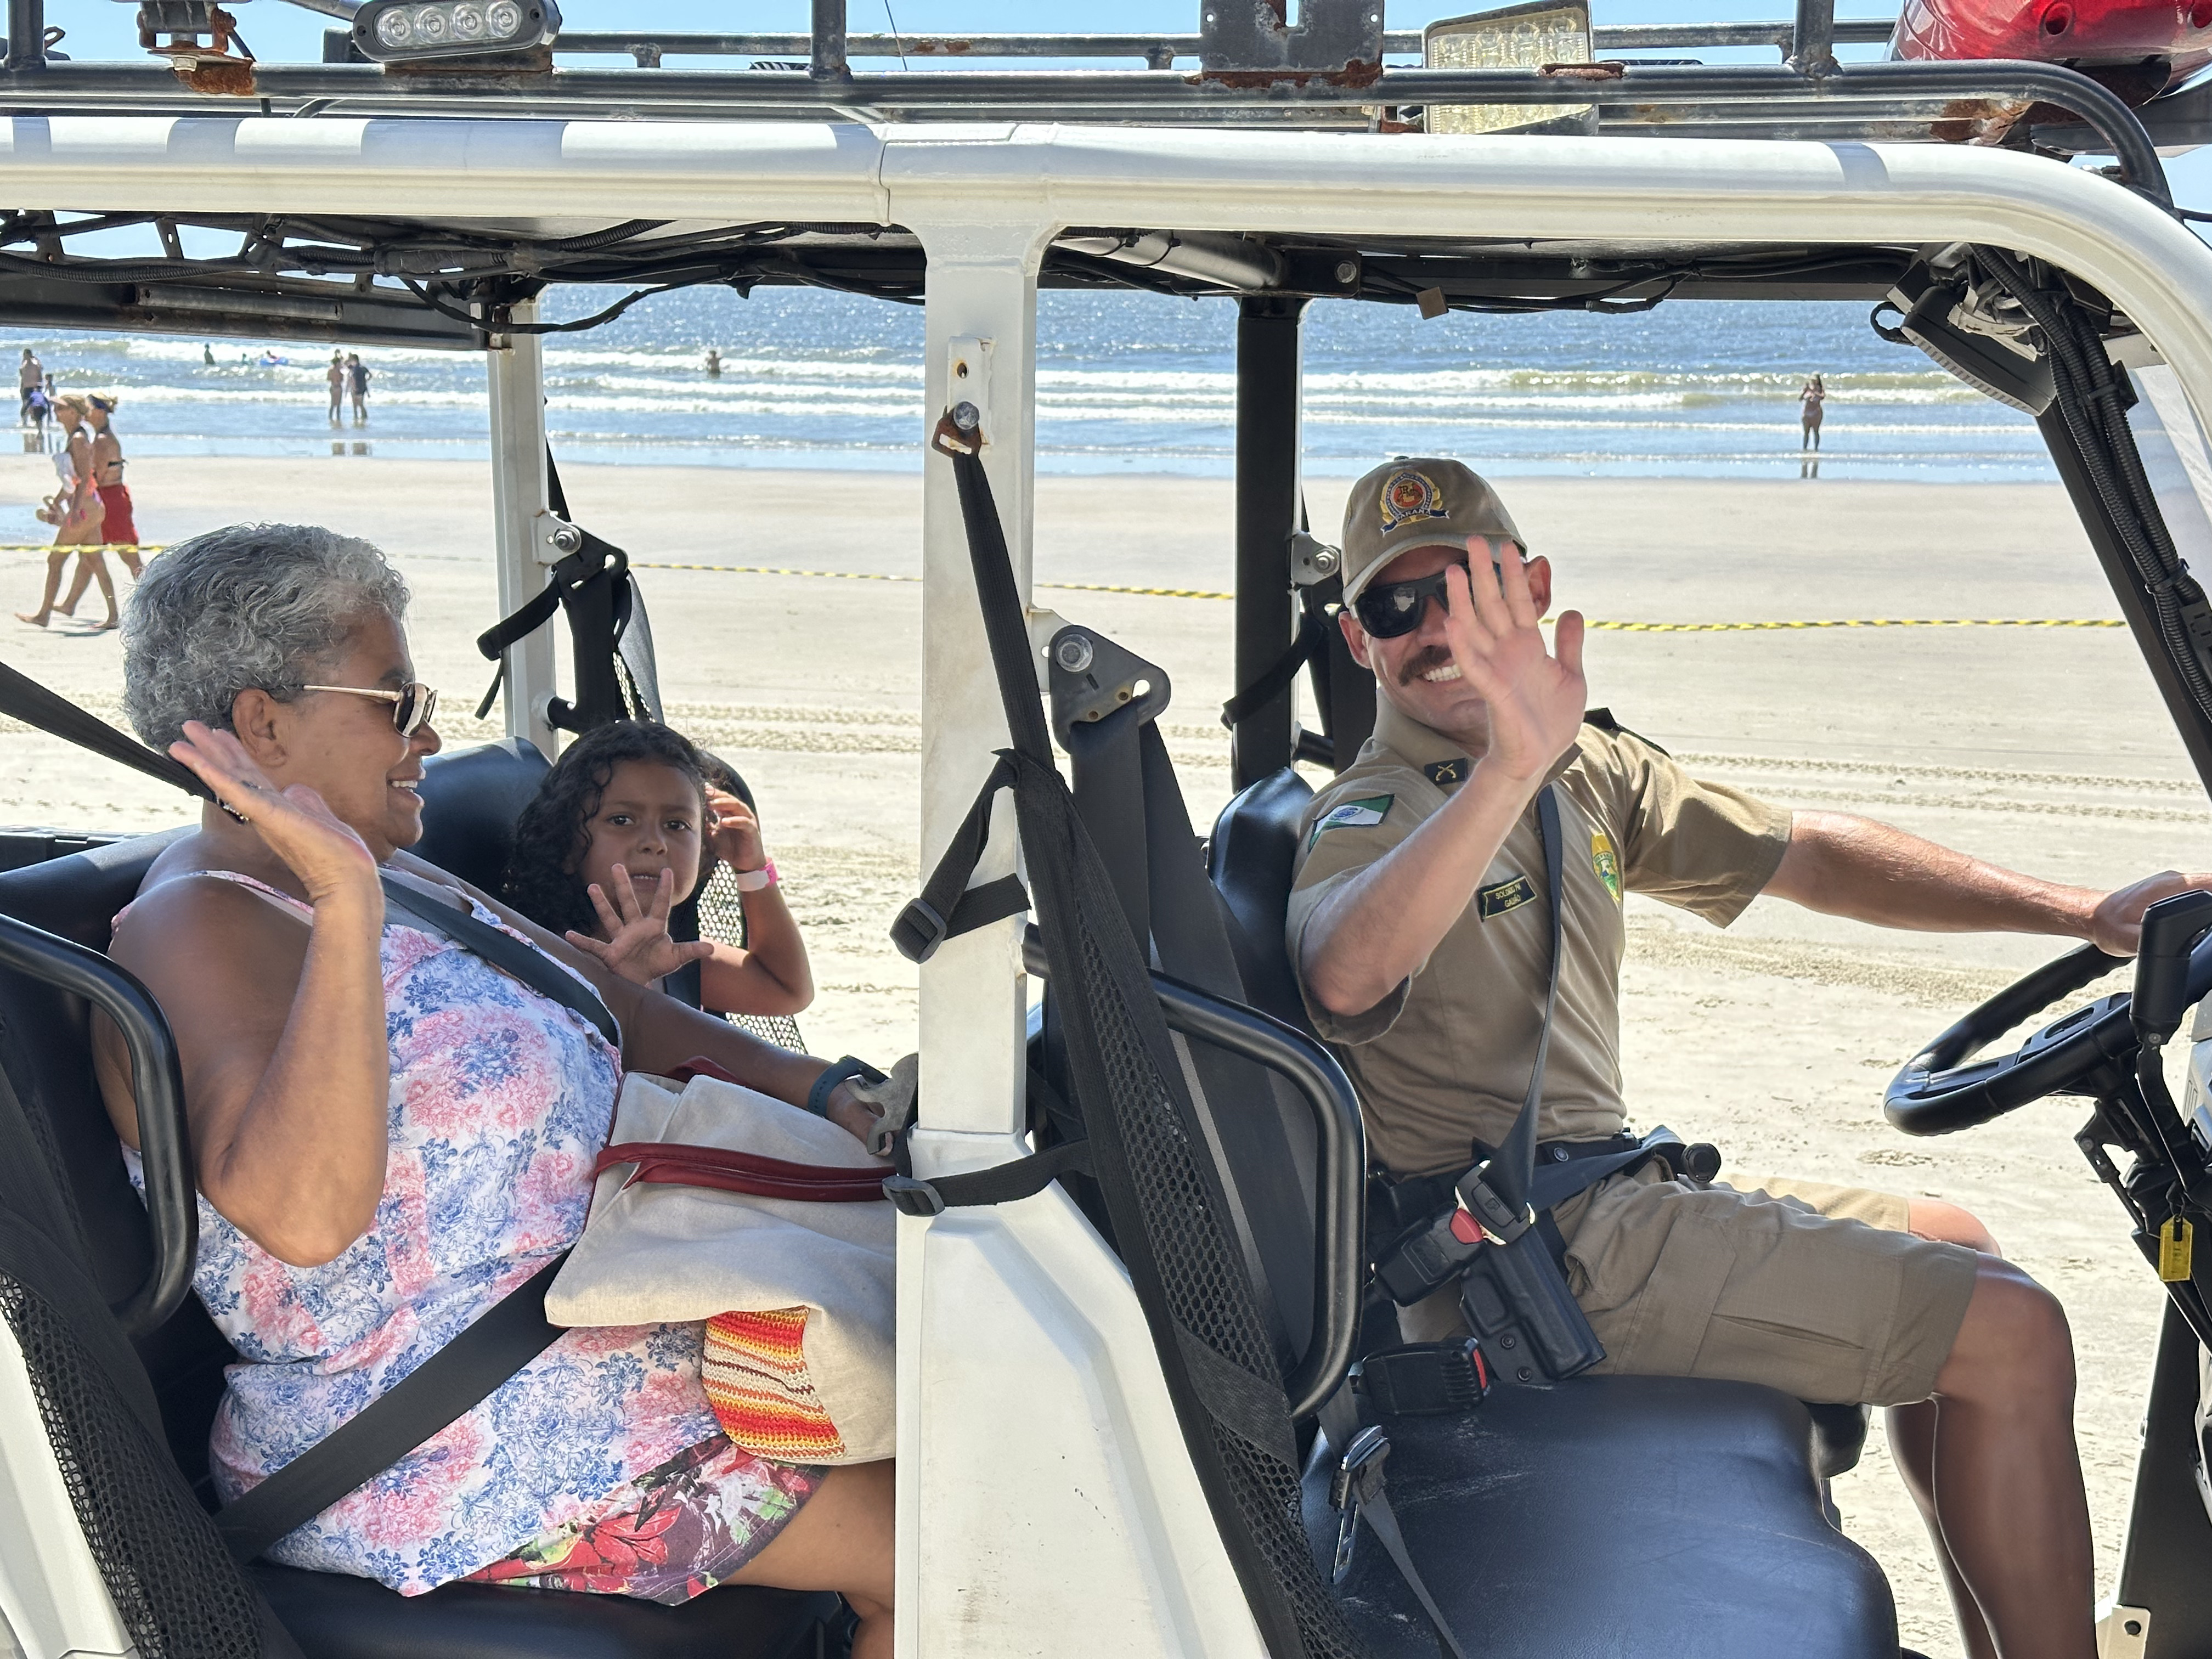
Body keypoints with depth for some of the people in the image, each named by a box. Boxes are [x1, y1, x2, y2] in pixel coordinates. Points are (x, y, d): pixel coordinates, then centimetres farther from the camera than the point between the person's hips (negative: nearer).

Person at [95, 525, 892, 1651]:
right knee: (930, 1542, -11)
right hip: (447, 1457, -10)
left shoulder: (371, 871, 11)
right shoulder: (195, 931, -19)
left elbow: (592, 999, 19)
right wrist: (346, 911, -41)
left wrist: (817, 1086, 9)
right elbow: (302, 1215, -36)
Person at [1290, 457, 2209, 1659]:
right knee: (2011, 1334, -10)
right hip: (1533, 1252, -10)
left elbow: (1801, 853, 16)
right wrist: (1509, 769, -53)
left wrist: (2081, 914, 9)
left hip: (1595, 1201, 10)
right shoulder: (1370, 815, -14)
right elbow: (1342, 975, -38)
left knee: (1947, 1247, 23)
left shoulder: (1588, 771, 13)